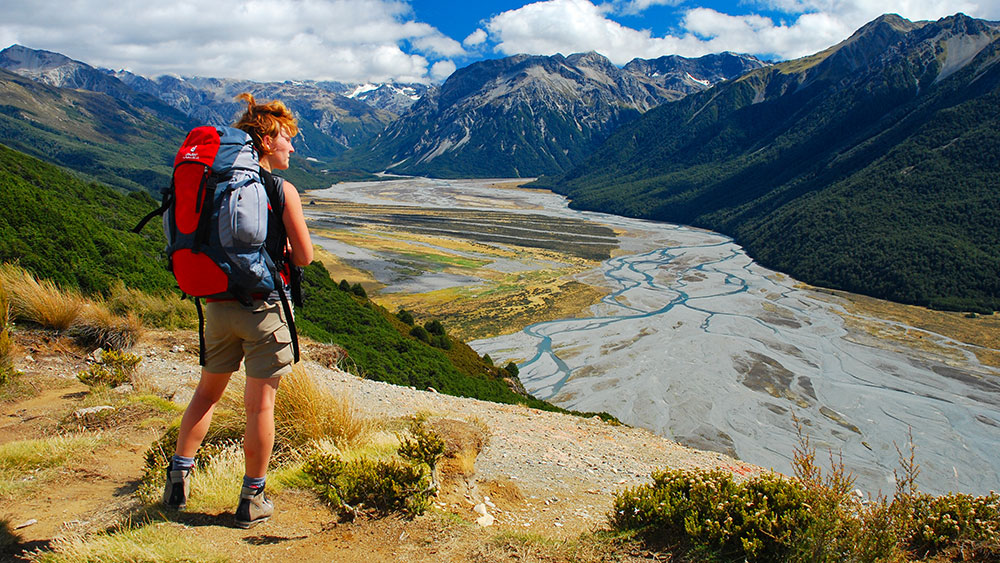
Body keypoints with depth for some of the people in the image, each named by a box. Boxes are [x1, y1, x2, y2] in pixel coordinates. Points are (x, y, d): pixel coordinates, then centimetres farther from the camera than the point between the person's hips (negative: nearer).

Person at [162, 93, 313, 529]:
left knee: (208, 392, 22)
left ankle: (179, 475, 23)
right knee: (260, 404, 4)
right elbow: (304, 256, -8)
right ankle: (252, 500, 14)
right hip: (263, 305, -5)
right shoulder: (281, 190, -10)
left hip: (219, 305, 5)